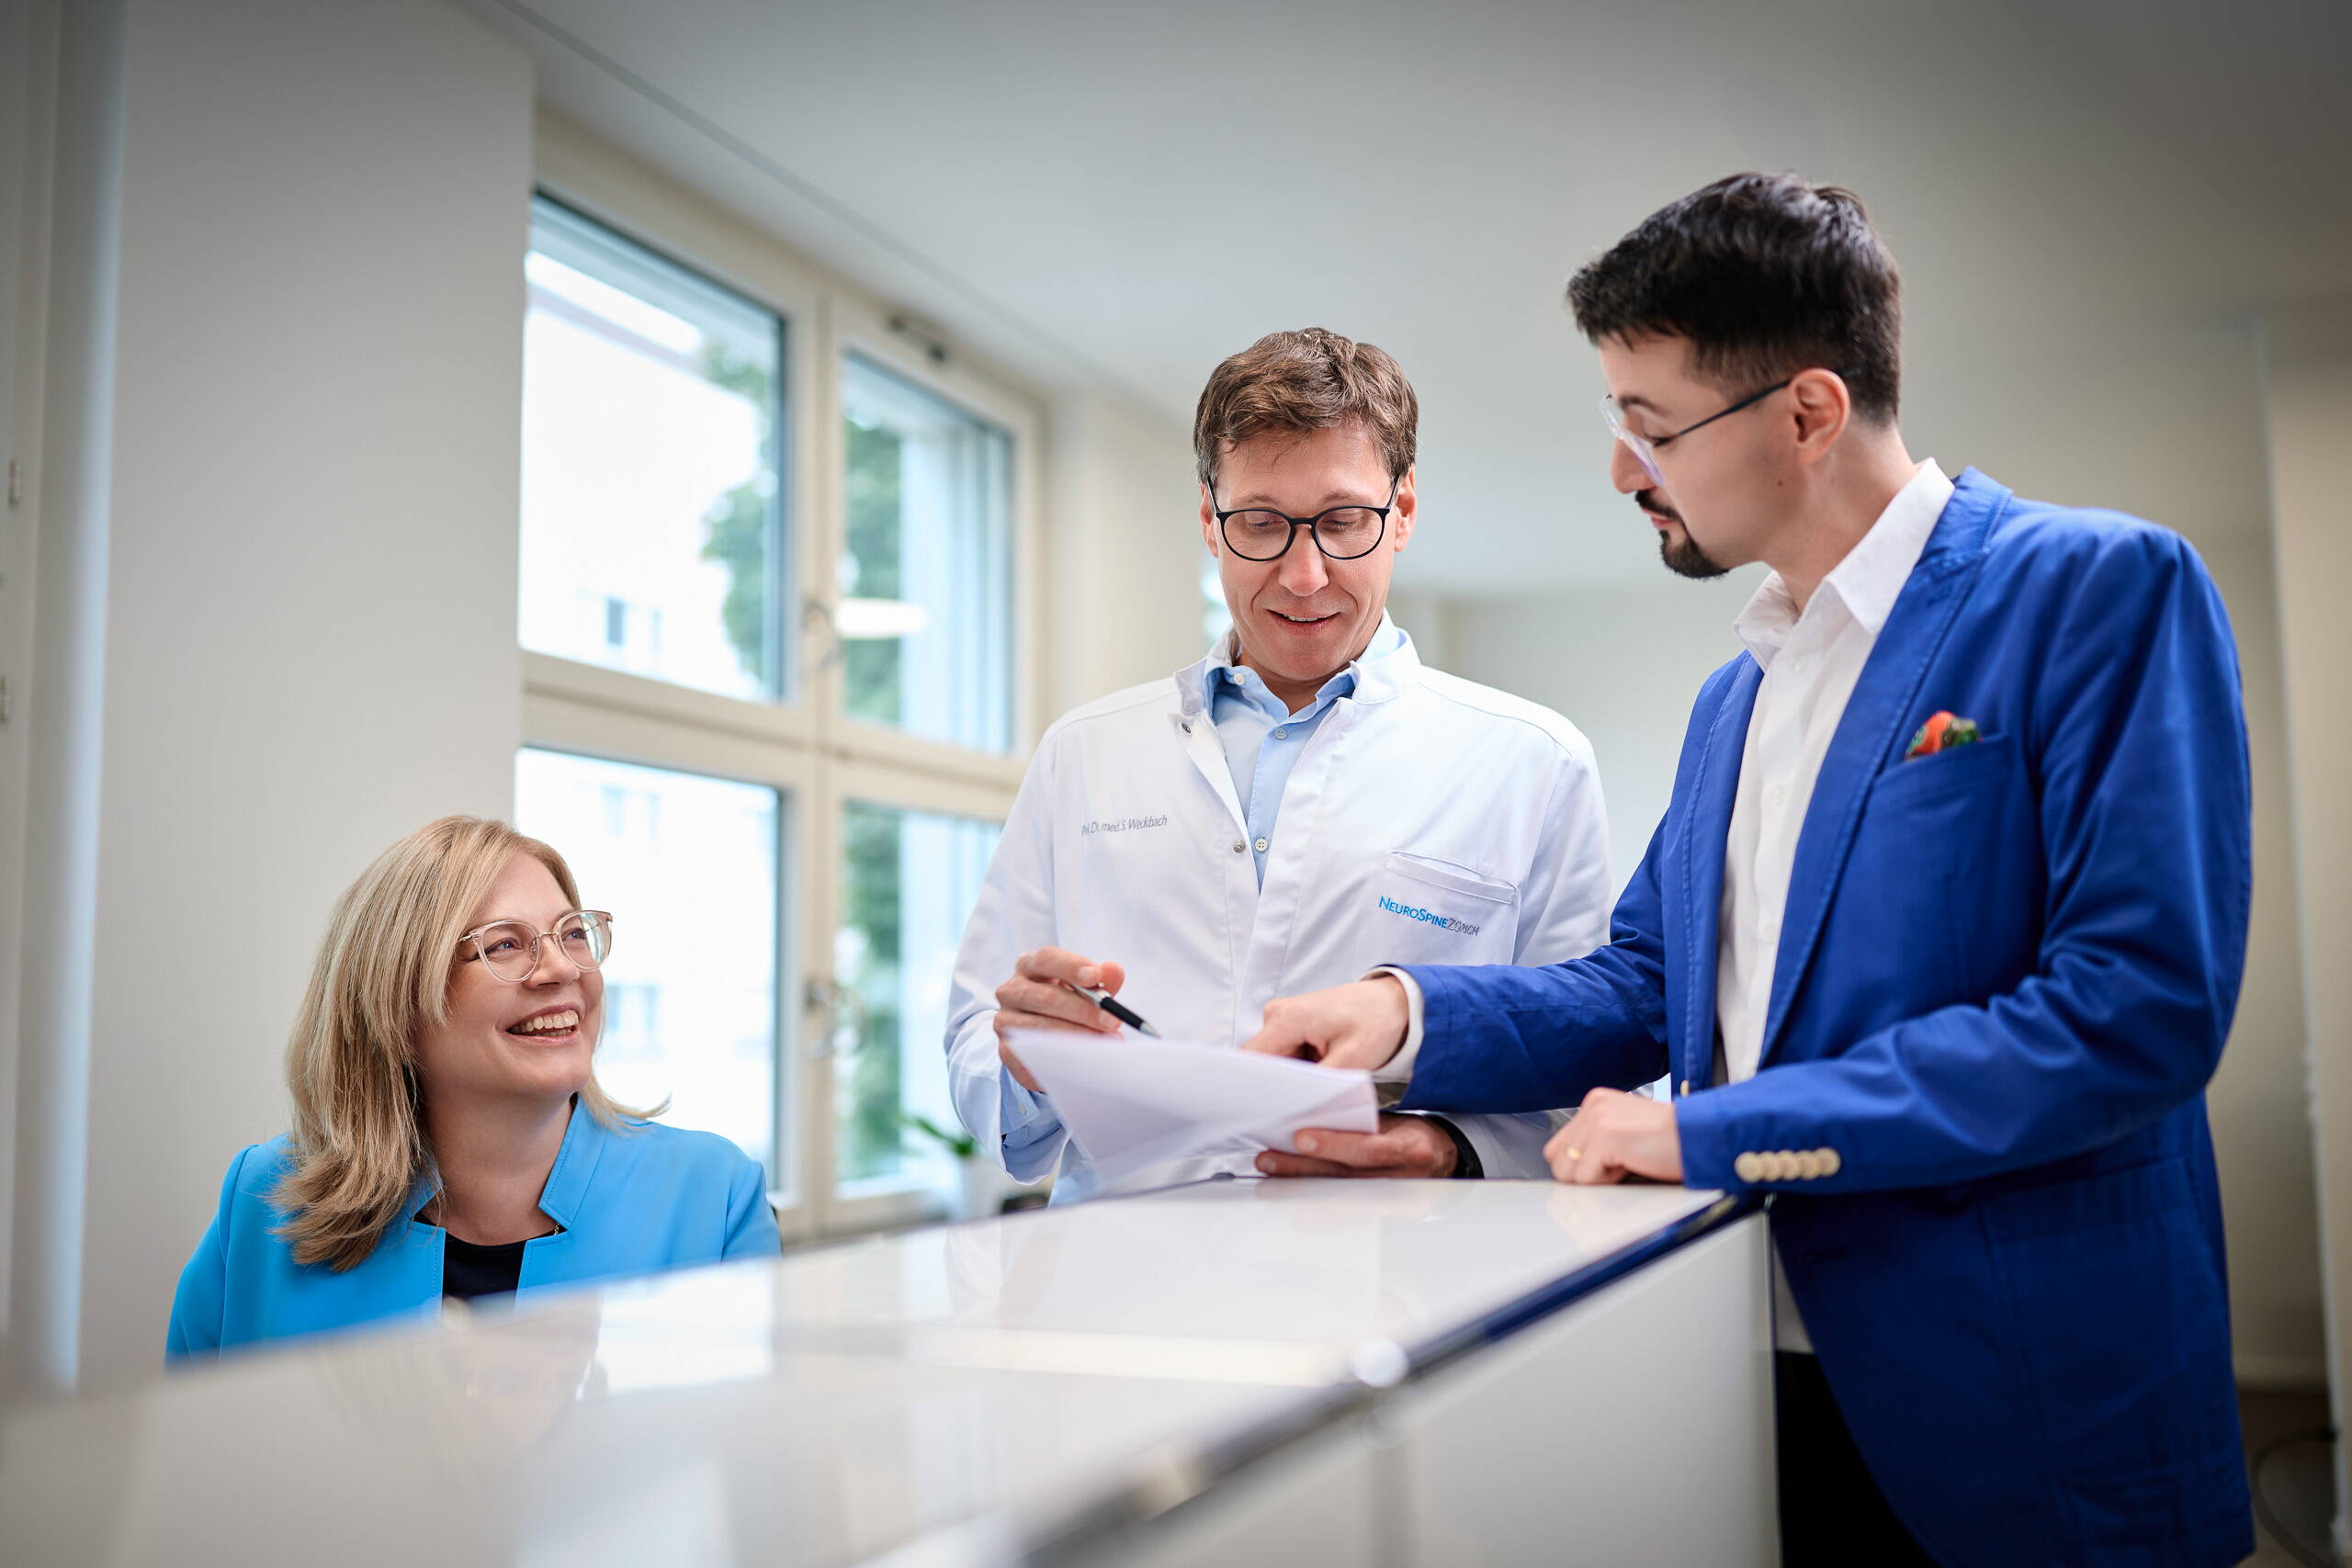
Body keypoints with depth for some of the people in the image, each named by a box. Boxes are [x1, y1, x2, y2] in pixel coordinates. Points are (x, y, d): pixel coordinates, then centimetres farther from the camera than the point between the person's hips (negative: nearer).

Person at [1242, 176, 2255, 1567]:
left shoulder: (2104, 592, -11)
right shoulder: (1734, 696, 14)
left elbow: (2138, 1009, -20)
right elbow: (1645, 991, 16)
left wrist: (1715, 1131, -17)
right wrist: (1409, 1014, -4)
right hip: (1756, 1376, 7)